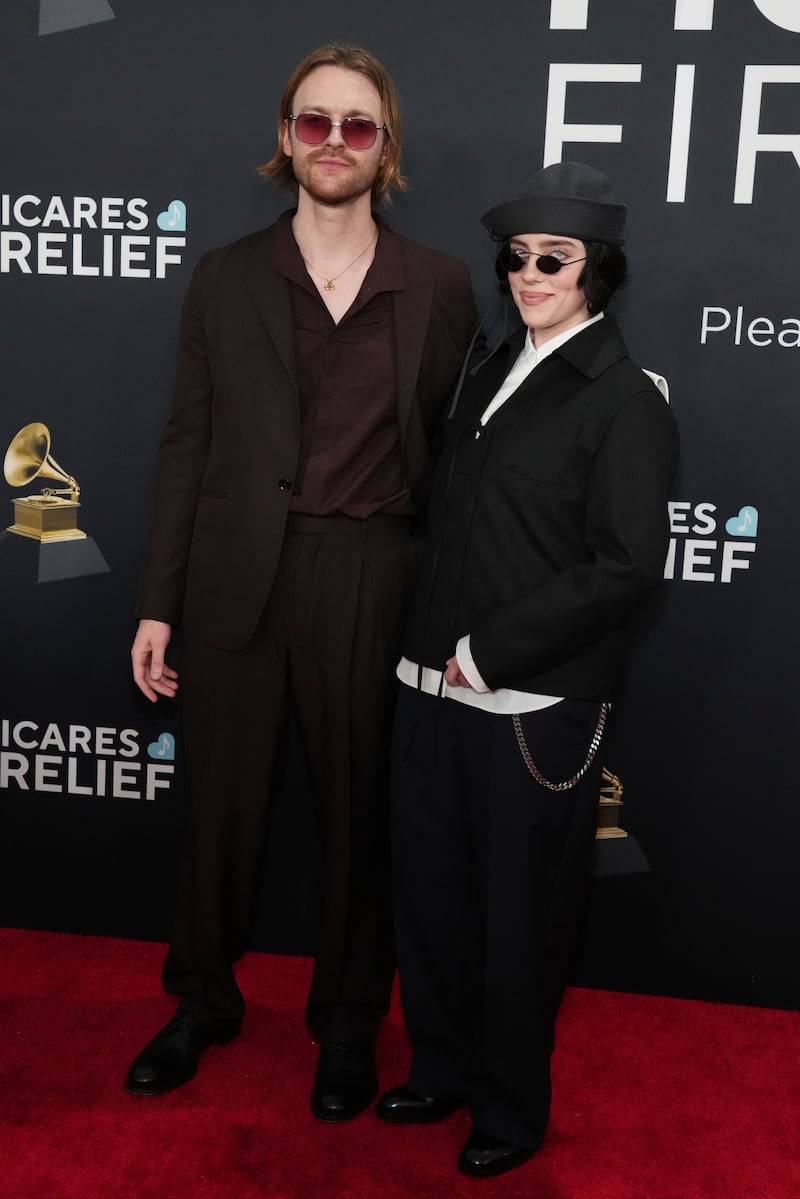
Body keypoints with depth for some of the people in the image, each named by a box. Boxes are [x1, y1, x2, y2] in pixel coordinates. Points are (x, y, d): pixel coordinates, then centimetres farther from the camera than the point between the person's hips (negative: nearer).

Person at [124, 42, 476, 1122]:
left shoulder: (439, 287, 2)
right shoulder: (225, 278, 4)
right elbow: (186, 445, 4)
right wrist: (157, 603, 1)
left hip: (370, 588, -1)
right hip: (235, 584, 1)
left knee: (358, 811, 13)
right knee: (221, 807, 14)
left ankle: (348, 1023, 36)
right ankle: (204, 1002, 39)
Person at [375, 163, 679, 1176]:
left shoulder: (626, 403, -8)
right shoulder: (489, 376, 13)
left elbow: (625, 566, -15)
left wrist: (488, 653, -15)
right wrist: (433, 649, 5)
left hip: (532, 709, -6)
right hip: (434, 689, 6)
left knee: (520, 917, 9)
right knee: (431, 895, 16)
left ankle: (511, 1109, 32)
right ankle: (443, 1070, 39)